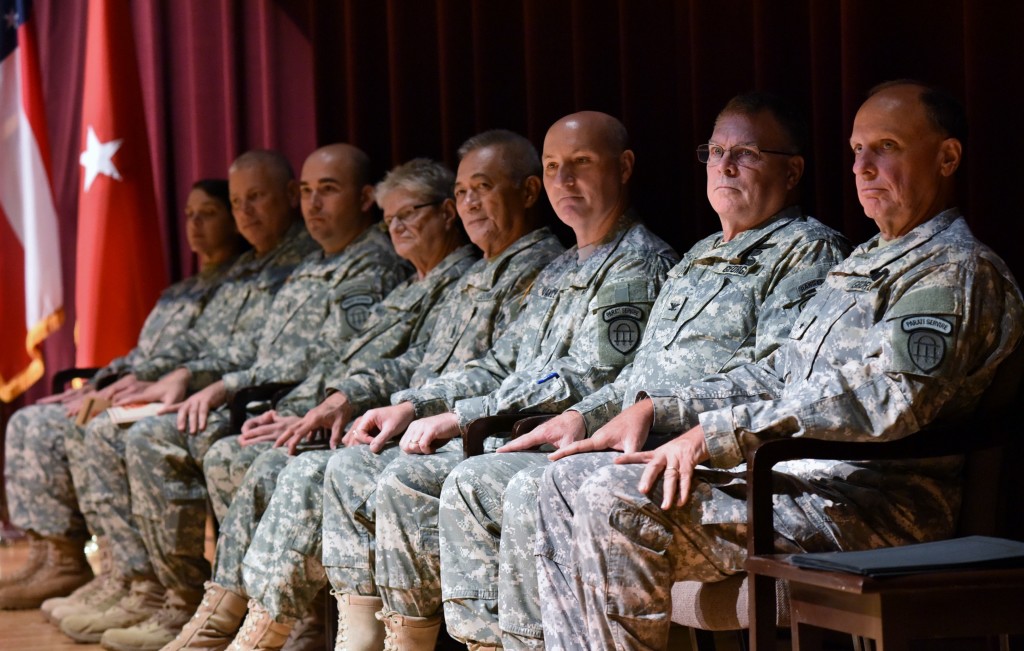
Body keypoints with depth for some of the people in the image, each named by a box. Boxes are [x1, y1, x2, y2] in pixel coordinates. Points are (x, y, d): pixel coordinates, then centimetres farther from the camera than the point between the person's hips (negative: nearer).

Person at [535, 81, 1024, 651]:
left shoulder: (959, 271, -7)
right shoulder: (862, 265, 26)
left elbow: (887, 400, -22)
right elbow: (777, 375, 27)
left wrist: (719, 434, -23)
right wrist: (658, 410, 11)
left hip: (861, 506, -10)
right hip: (790, 476, 10)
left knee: (618, 503, -26)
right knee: (571, 480, 2)